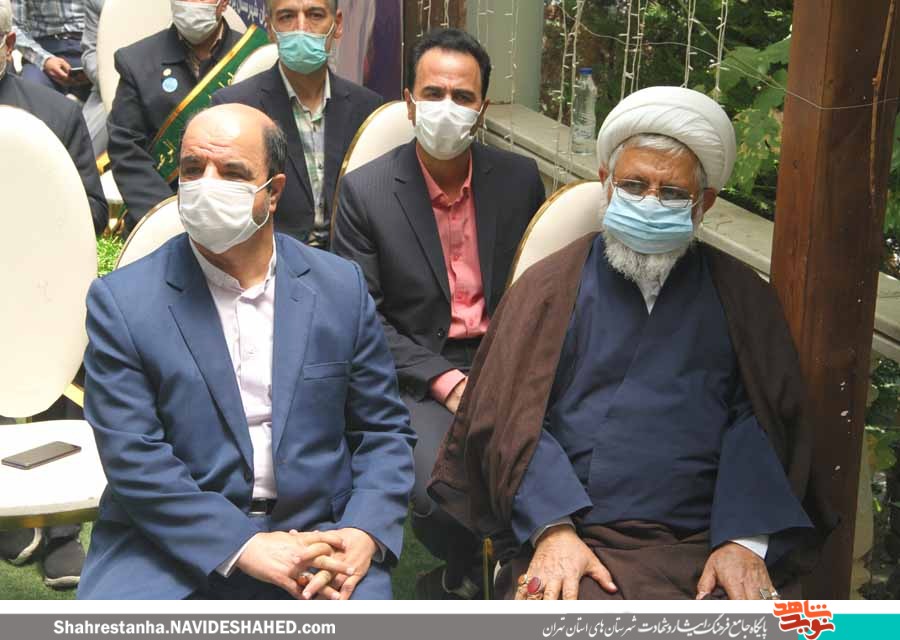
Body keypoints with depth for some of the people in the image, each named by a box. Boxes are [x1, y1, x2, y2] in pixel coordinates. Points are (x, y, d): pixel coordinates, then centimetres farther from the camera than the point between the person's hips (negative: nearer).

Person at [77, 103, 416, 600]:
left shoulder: (341, 286, 6)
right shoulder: (120, 301, -1)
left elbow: (384, 431, 9)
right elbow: (133, 457, -8)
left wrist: (364, 534, -9)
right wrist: (244, 546, -17)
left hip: (316, 537, 1)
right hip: (174, 542, -1)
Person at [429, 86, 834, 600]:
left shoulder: (742, 297, 12)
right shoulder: (552, 286, 8)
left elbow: (760, 422, 6)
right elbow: (513, 418, 2)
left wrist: (746, 541, -9)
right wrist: (553, 529, -12)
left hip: (703, 548, 2)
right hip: (574, 543, -1)